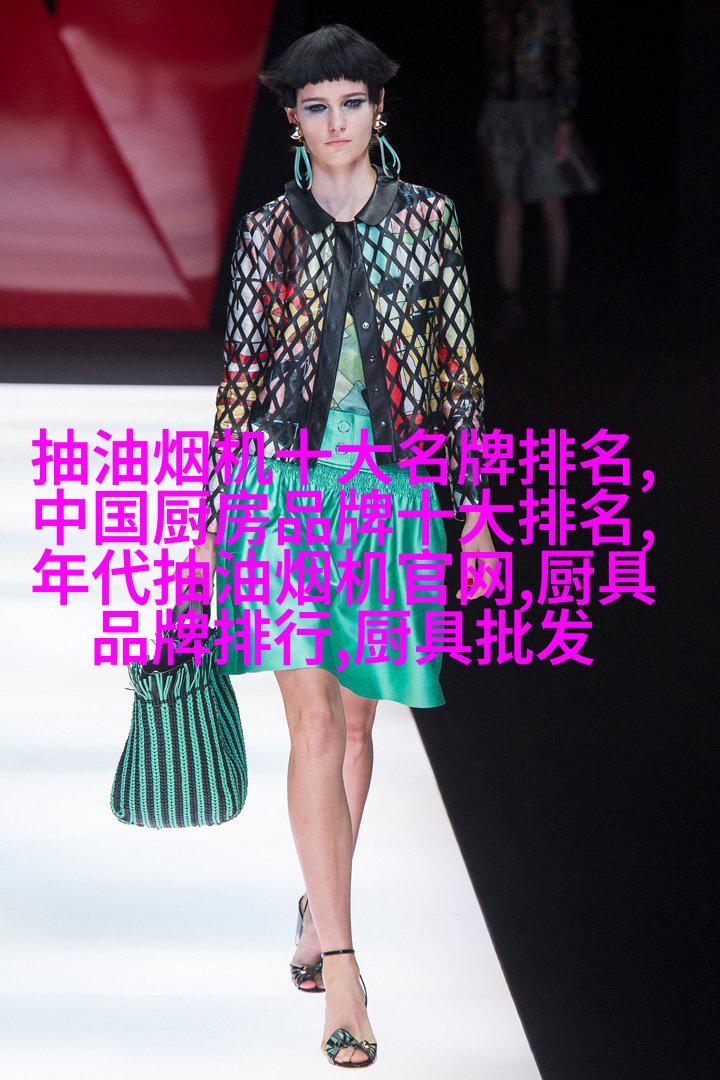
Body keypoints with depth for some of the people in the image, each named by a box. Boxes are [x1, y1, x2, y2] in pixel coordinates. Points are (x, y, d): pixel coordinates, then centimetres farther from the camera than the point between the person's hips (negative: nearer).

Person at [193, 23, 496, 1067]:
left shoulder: (428, 218, 5)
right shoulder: (270, 230, 3)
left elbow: (461, 371, 7)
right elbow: (240, 376, 7)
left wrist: (476, 506, 4)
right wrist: (211, 515, 5)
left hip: (392, 490, 2)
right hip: (286, 484, -1)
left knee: (357, 719, 11)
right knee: (315, 722, -11)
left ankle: (319, 909, 33)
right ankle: (343, 974, -12)